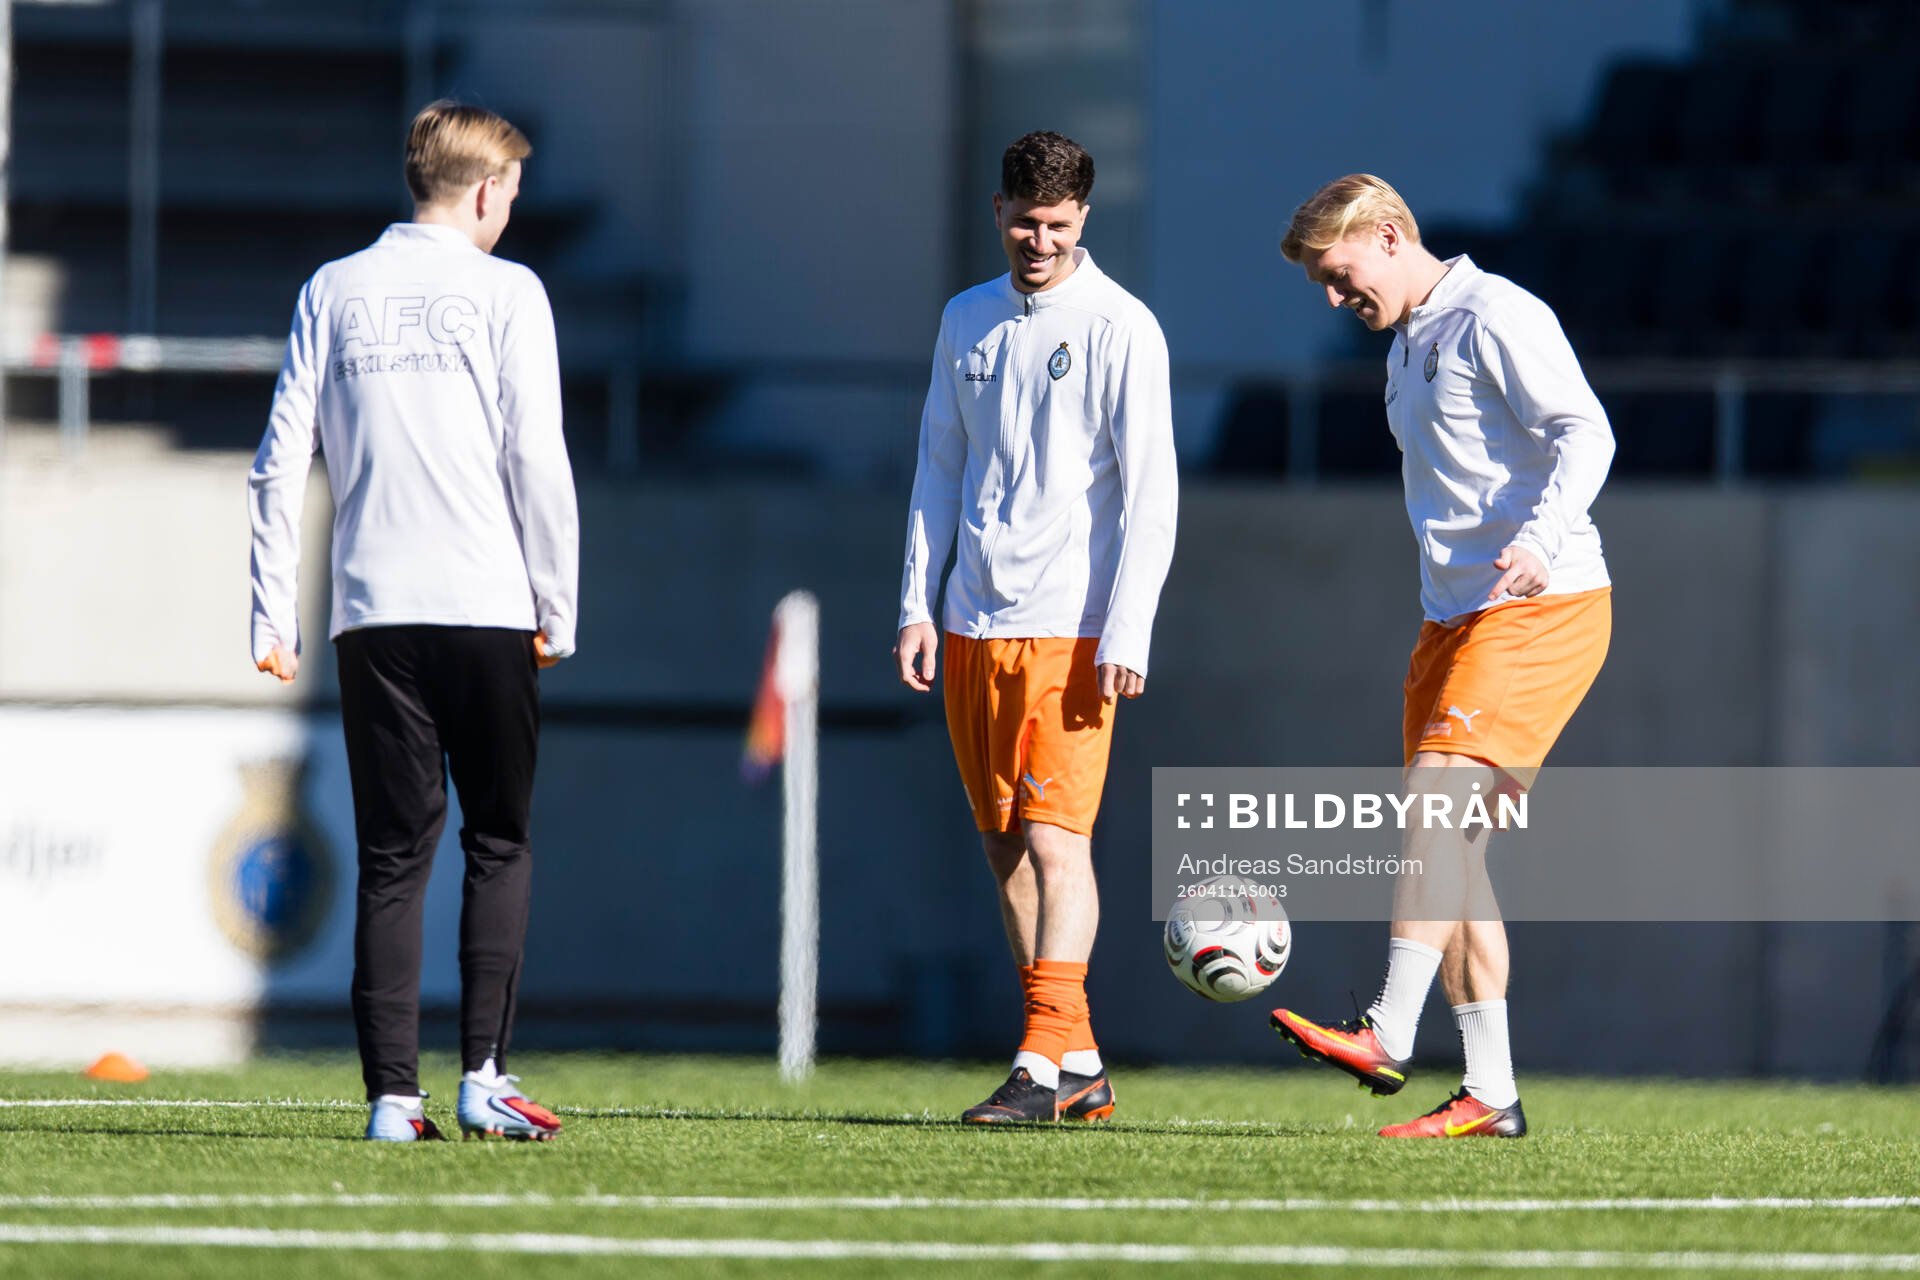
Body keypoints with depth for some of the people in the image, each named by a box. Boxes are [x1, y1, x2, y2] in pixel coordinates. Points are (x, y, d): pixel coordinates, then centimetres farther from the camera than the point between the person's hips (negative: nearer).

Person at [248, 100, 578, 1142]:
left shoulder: (333, 294, 9)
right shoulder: (504, 293, -1)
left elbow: (281, 464, 5)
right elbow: (537, 462, -4)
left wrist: (273, 617, 8)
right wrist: (557, 611, 3)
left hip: (371, 615, 3)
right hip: (485, 608, -3)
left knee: (392, 857, 5)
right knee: (499, 843, 7)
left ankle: (392, 1094, -1)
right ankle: (485, 1074, -4)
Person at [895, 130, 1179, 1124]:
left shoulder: (1119, 328, -5)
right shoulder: (967, 322, 12)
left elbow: (1149, 490, -8)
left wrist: (1126, 635, -15)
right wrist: (916, 604, 10)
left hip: (1070, 625, -6)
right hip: (974, 626, 6)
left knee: (1054, 837, -13)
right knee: (1003, 845, 6)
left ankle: (1042, 1062, -16)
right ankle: (1080, 1066, 13)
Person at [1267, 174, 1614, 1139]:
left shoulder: (1497, 318, -8)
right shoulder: (1407, 346, 20)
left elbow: (1584, 431, -19)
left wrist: (1541, 537, -34)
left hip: (1542, 605, -10)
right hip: (1455, 616, 10)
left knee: (1437, 796, -22)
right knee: (1449, 845, 3)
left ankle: (1387, 1038, -27)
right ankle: (1489, 1095, 3)